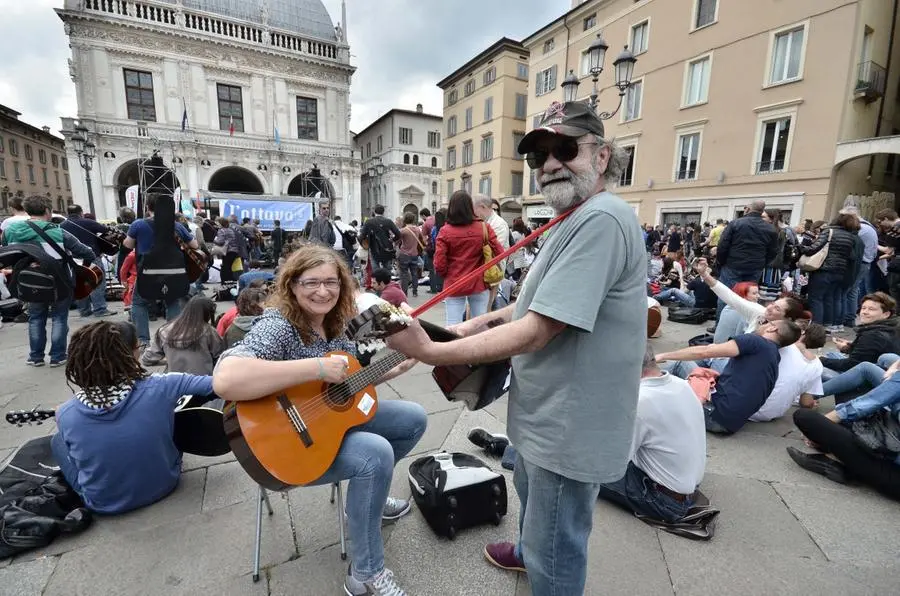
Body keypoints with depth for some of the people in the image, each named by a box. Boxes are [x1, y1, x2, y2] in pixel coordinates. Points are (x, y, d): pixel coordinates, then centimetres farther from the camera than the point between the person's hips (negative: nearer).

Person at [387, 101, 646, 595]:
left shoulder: (600, 219, -26)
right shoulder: (575, 221, 10)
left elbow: (535, 332, -30)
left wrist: (430, 352, -26)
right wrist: (484, 321, 2)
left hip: (570, 425, -11)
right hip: (548, 414, 11)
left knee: (554, 552, 13)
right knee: (530, 495, 34)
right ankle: (530, 550, 63)